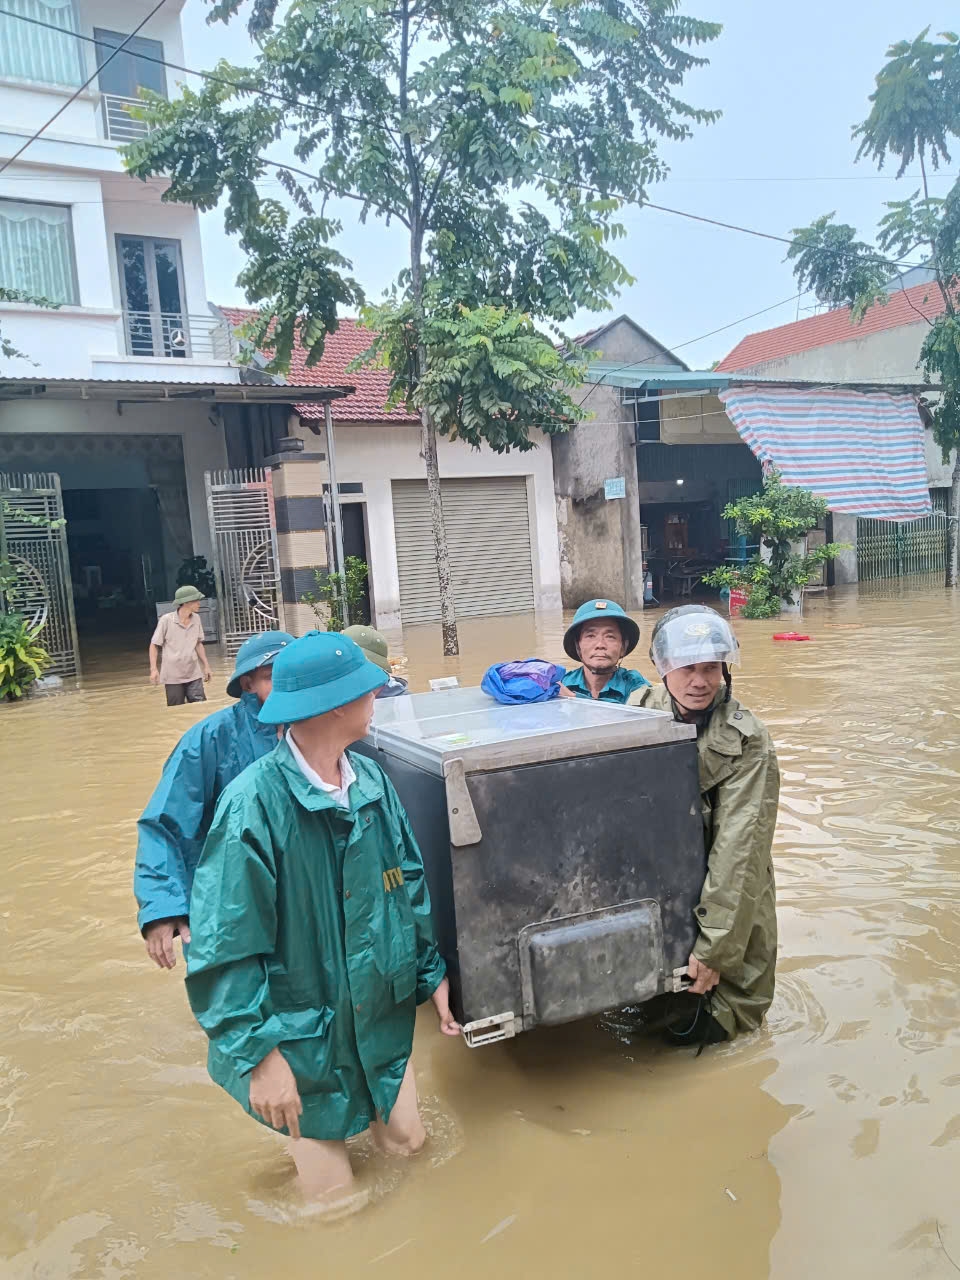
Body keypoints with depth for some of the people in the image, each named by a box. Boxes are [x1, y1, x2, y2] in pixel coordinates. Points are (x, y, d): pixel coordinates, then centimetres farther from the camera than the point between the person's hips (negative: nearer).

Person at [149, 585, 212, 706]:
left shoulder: (196, 619, 1)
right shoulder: (166, 620, -13)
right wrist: (154, 669, -12)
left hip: (194, 675, 4)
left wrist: (206, 665, 14)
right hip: (173, 677, -4)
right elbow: (154, 645, -5)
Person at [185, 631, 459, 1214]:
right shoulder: (254, 804, -26)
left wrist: (434, 973, 8)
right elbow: (225, 945, -22)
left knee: (407, 1142, 20)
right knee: (338, 1199, 10)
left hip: (384, 1015, 5)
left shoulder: (372, 780, -6)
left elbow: (409, 883, 6)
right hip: (304, 1031, -5)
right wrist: (258, 1054, -21)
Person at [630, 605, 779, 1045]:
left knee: (694, 1030, -2)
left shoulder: (748, 740, -15)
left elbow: (739, 848, -18)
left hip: (729, 896, -2)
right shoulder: (639, 709, -5)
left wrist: (714, 945, -19)